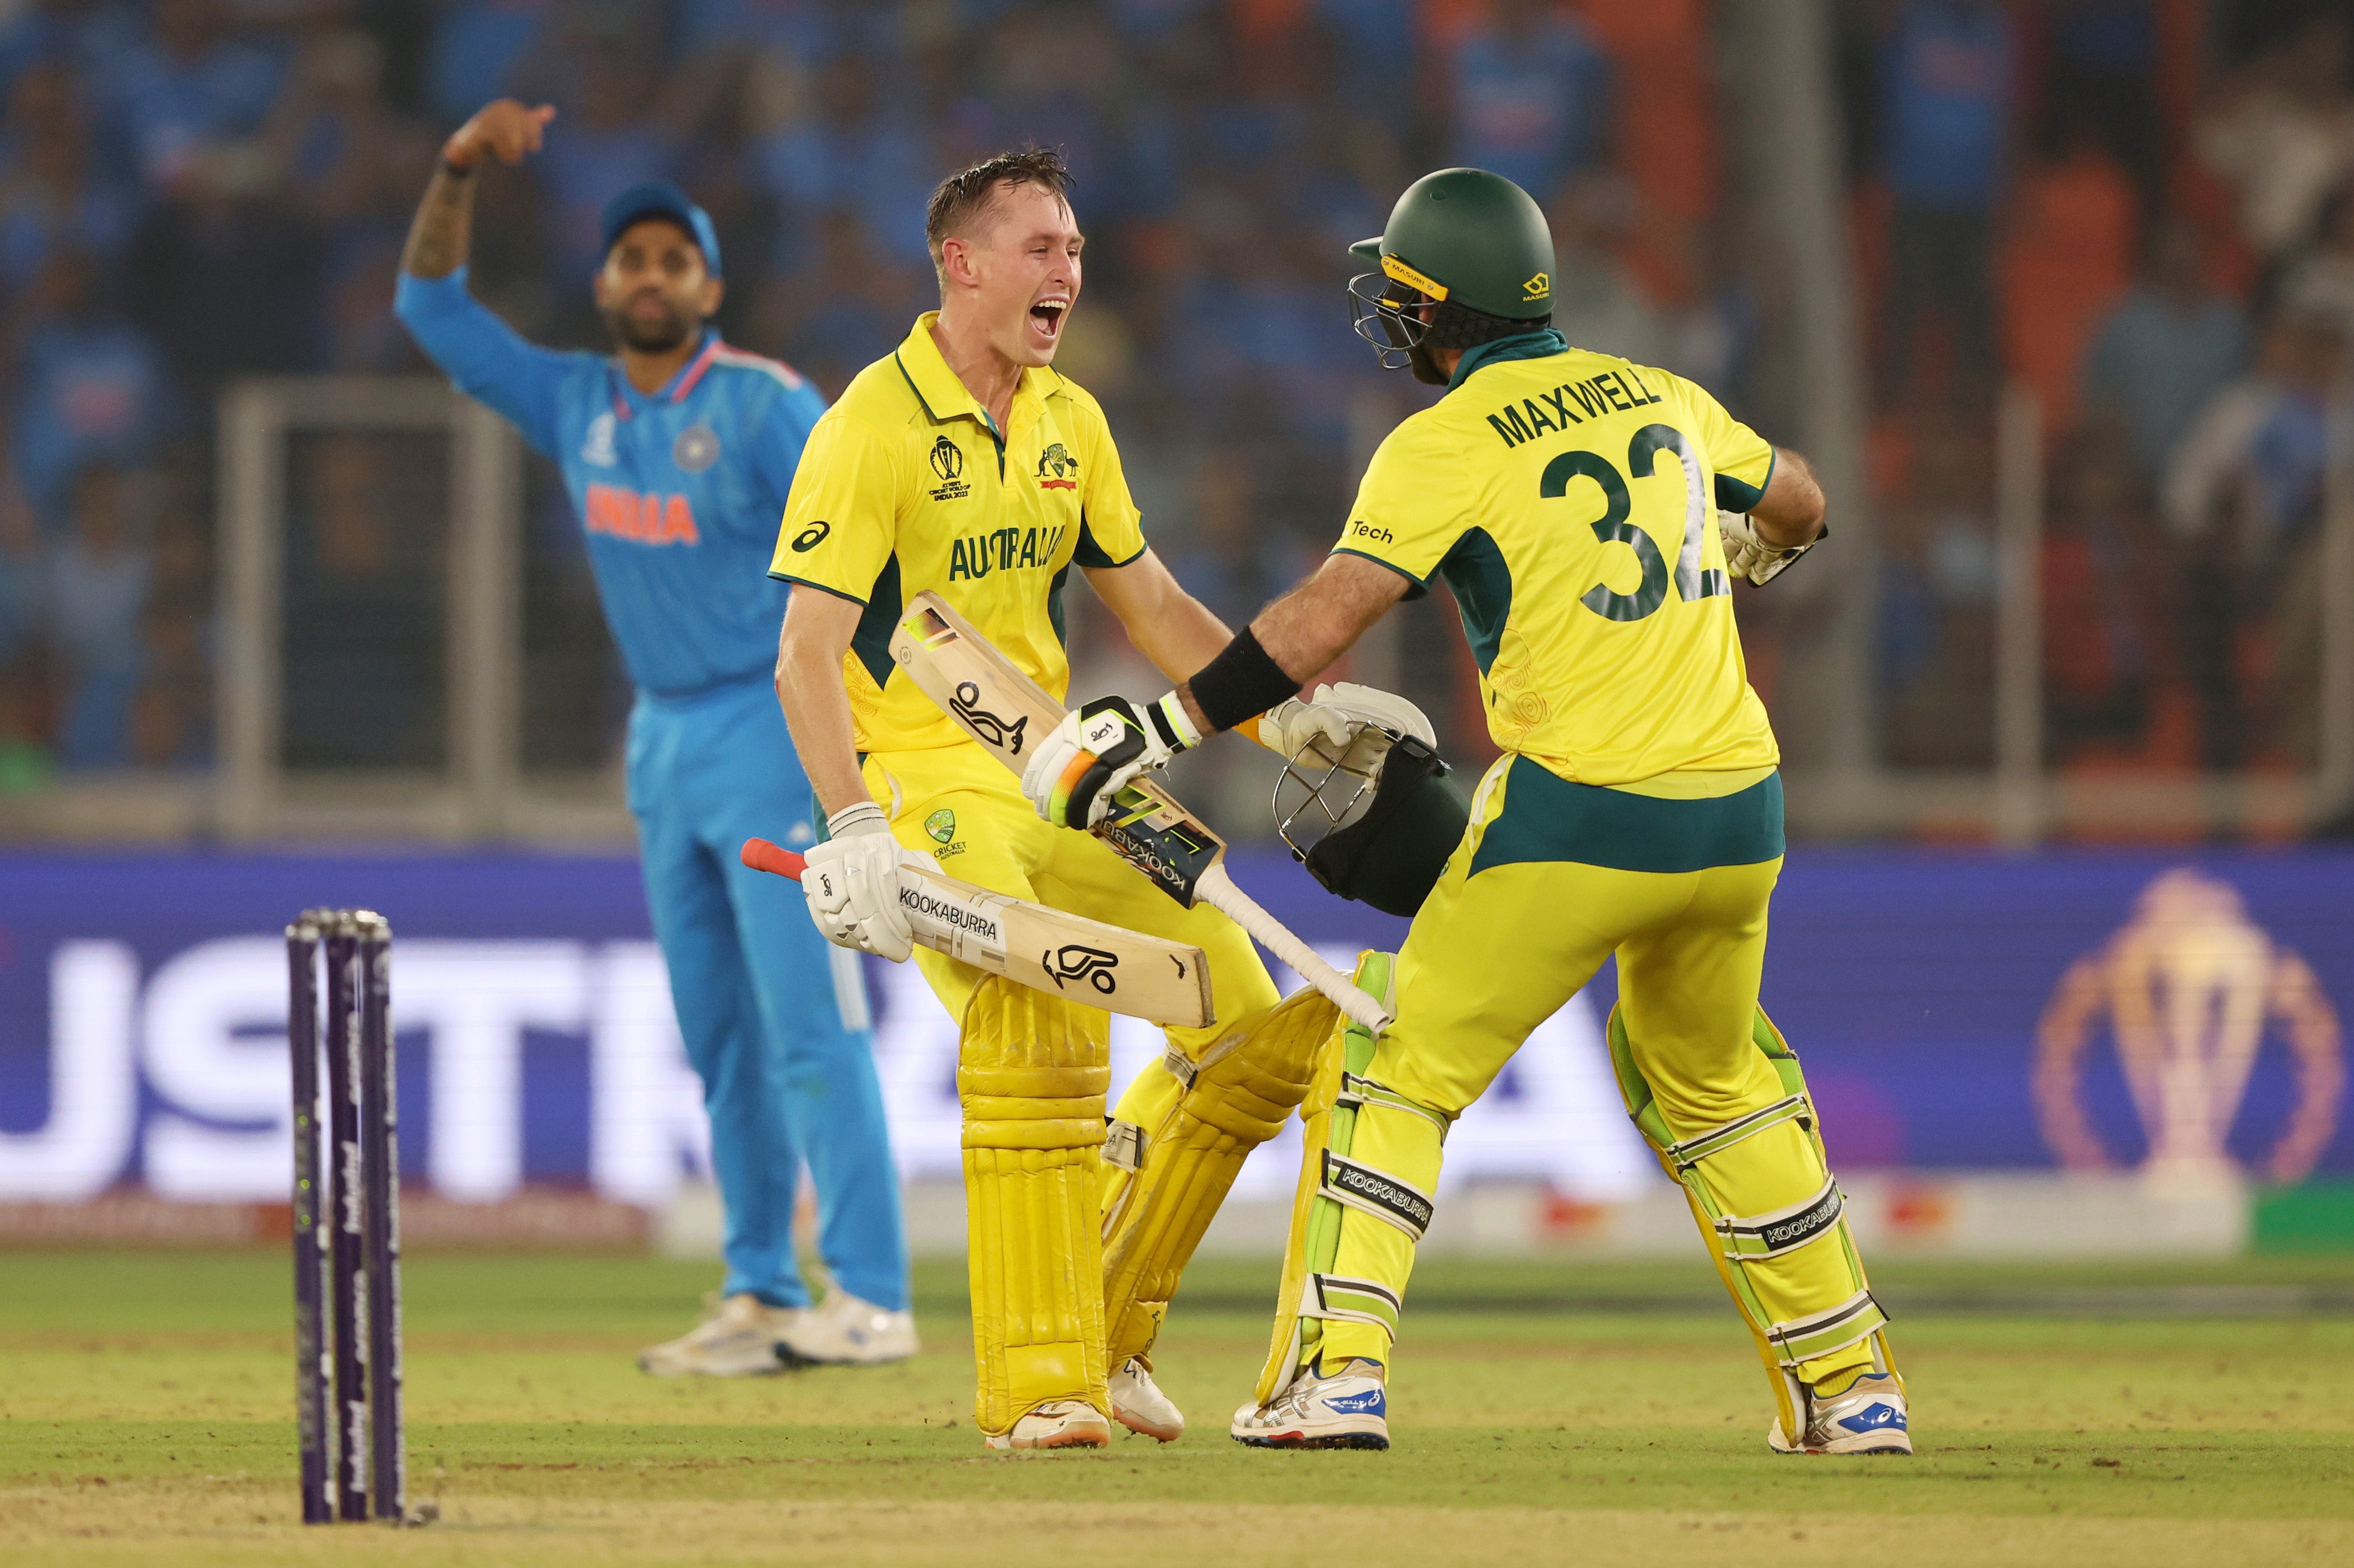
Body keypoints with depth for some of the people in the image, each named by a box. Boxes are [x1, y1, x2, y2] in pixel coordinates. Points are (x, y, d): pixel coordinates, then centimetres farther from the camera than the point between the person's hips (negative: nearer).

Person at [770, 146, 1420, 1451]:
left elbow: (1151, 607, 21)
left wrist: (1284, 717, 9)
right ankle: (1035, 1386, -24)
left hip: (1052, 782, 8)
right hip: (920, 783, -8)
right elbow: (806, 656, -19)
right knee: (1039, 1029, -29)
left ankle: (1110, 1329, 15)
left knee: (1252, 1021, 2)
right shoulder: (873, 427, -13)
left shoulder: (1068, 423, 11)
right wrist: (856, 831, -31)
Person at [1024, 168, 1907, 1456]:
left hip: (1578, 815, -6)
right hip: (1739, 815, 6)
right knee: (1708, 1084, 25)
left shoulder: (1447, 444, -6)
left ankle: (1339, 1372, -10)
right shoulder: (1658, 399, 13)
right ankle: (1850, 1387, 24)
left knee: (1402, 1064, 3)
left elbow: (1324, 620, -15)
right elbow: (1797, 506, 29)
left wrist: (1157, 732, -11)